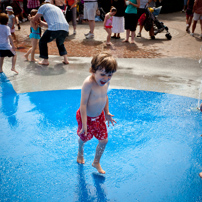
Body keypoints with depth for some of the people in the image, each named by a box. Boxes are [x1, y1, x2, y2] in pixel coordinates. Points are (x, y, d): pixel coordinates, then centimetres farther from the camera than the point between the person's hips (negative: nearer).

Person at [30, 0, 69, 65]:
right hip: (65, 29, 7)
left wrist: (31, 18, 38)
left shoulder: (44, 6, 15)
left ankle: (45, 60, 18)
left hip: (55, 28, -6)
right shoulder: (57, 8, 36)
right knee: (60, 43, 33)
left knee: (43, 41, 16)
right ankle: (65, 59, 23)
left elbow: (35, 19, 15)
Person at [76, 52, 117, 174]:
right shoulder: (89, 83, -33)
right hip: (87, 117, -5)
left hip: (99, 116, 6)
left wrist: (107, 113, 15)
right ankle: (80, 152, 56)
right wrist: (84, 124, -26)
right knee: (84, 138, 19)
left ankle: (96, 162, 35)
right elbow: (83, 103, -28)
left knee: (104, 140, 10)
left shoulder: (106, 81, -11)